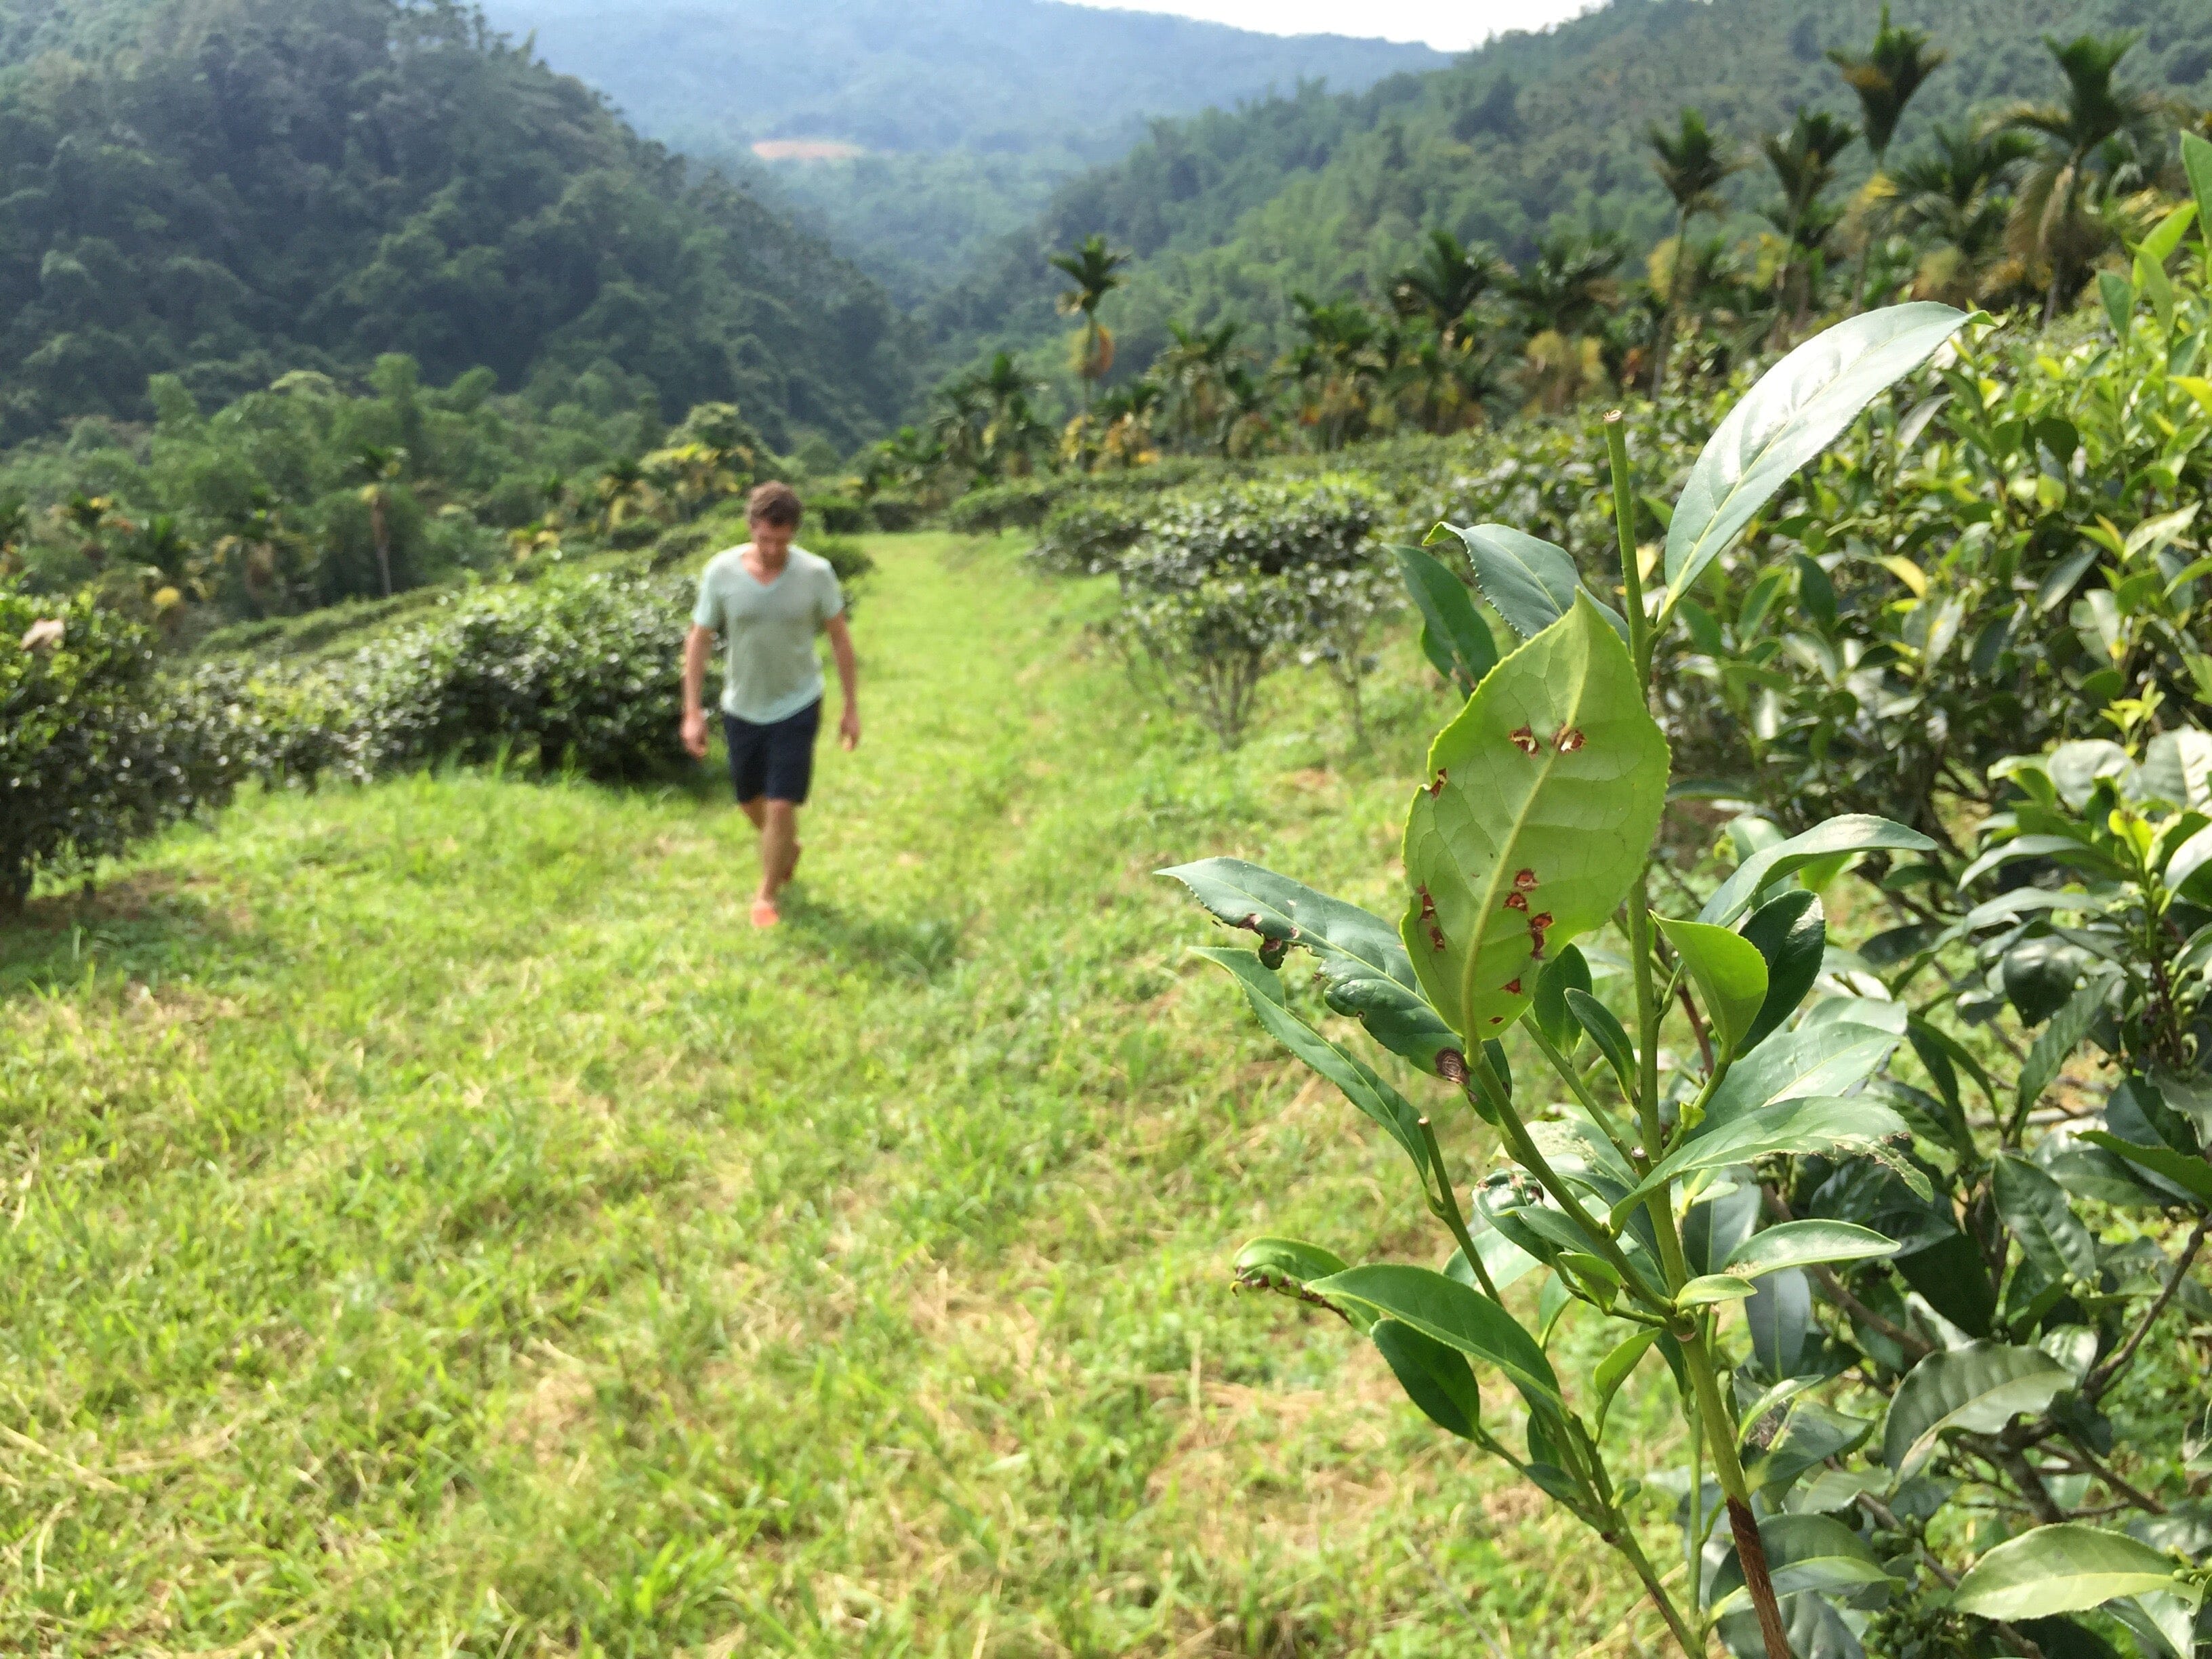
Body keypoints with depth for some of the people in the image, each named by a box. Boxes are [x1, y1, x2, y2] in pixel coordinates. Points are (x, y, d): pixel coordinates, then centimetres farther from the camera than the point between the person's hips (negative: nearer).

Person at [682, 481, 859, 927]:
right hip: (742, 707, 2)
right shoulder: (720, 571, -14)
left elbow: (840, 638, -3)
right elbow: (699, 641, -6)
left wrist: (852, 707, -1)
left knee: (781, 805, -6)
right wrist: (693, 713, -8)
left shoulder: (816, 573, -15)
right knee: (751, 799, 18)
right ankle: (787, 848, 50)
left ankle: (766, 895, 15)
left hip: (797, 706, -2)